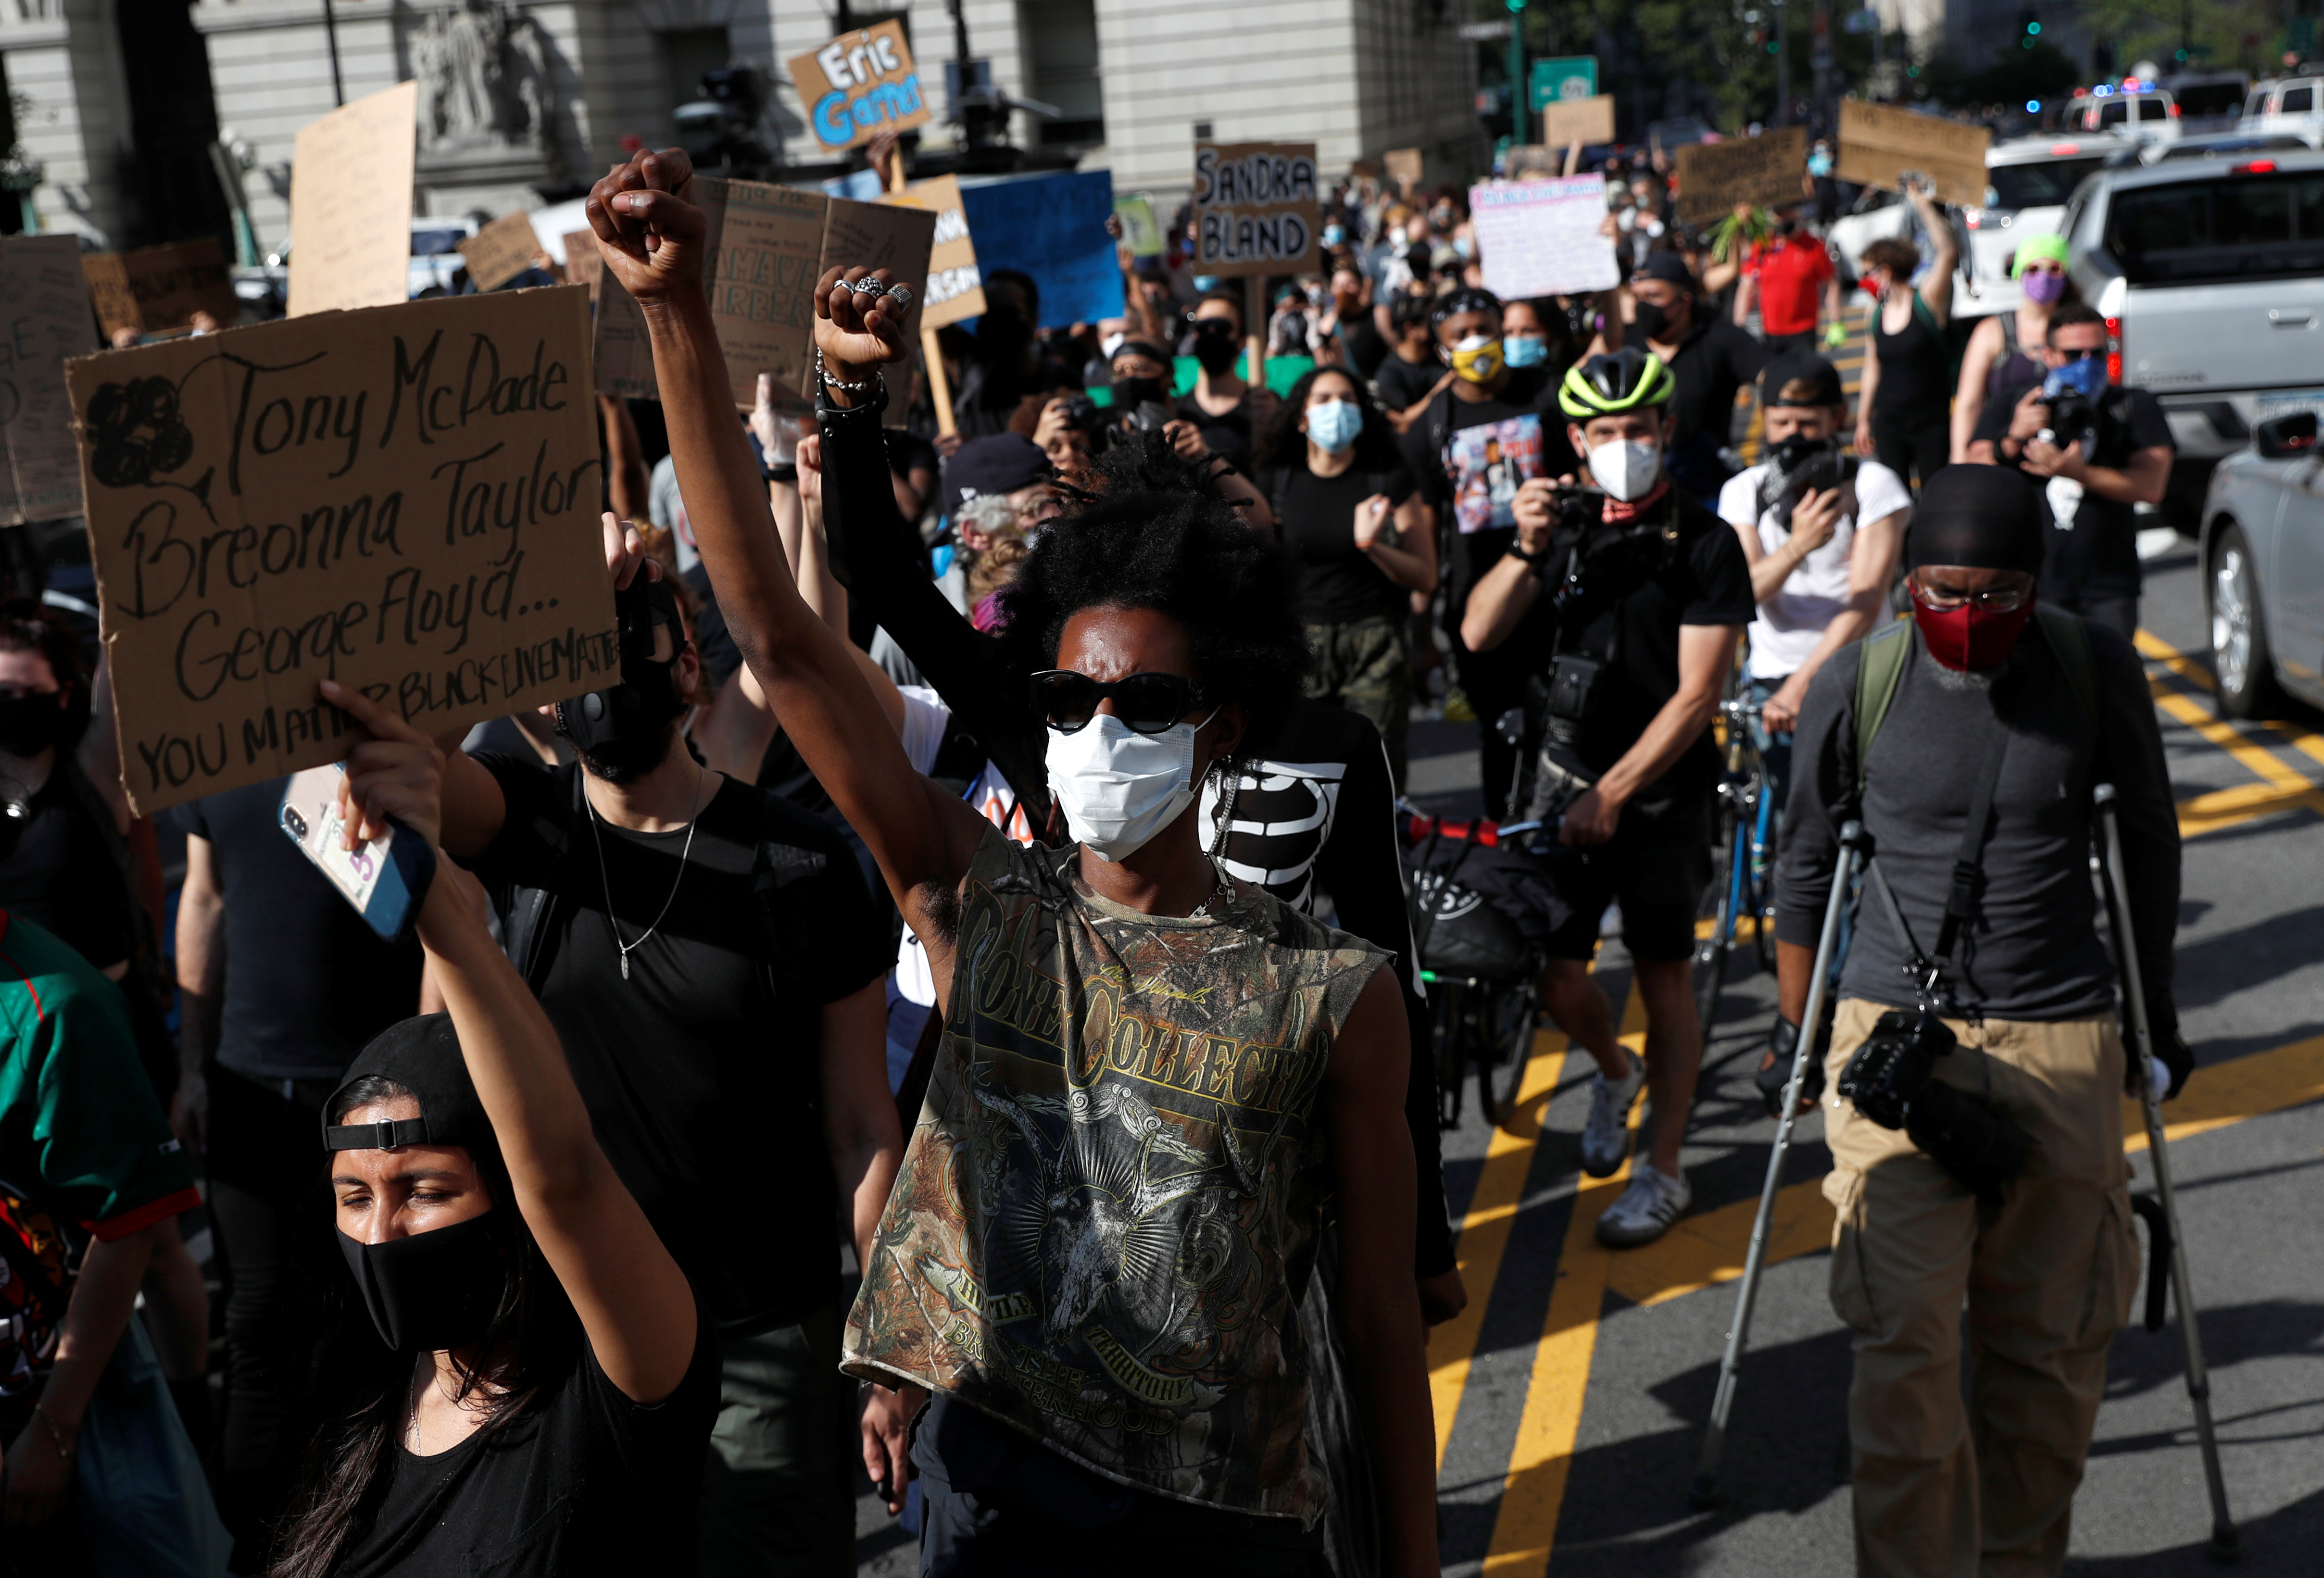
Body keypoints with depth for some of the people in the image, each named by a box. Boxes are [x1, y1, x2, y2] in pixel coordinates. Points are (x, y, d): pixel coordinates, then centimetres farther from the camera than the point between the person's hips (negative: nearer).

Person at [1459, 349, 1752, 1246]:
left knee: (1664, 977, 5)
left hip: (1662, 792, -3)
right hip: (1567, 774, 4)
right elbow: (1480, 634, -3)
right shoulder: (1567, 525, 6)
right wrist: (1526, 549, -20)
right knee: (1547, 965, 0)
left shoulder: (1704, 544, -8)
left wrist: (1614, 794, -18)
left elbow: (1696, 694, -14)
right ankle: (1613, 1072, 32)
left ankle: (1663, 1173, 17)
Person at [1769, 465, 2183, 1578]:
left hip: (2063, 1041, 1)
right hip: (1894, 1033, -1)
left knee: (2051, 1346, 10)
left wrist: (2158, 1014, 19)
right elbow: (1806, 864, 10)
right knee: (1904, 1345, -8)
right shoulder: (1855, 685, -4)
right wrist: (1797, 1033, 16)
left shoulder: (2097, 674, -2)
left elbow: (2149, 846, 13)